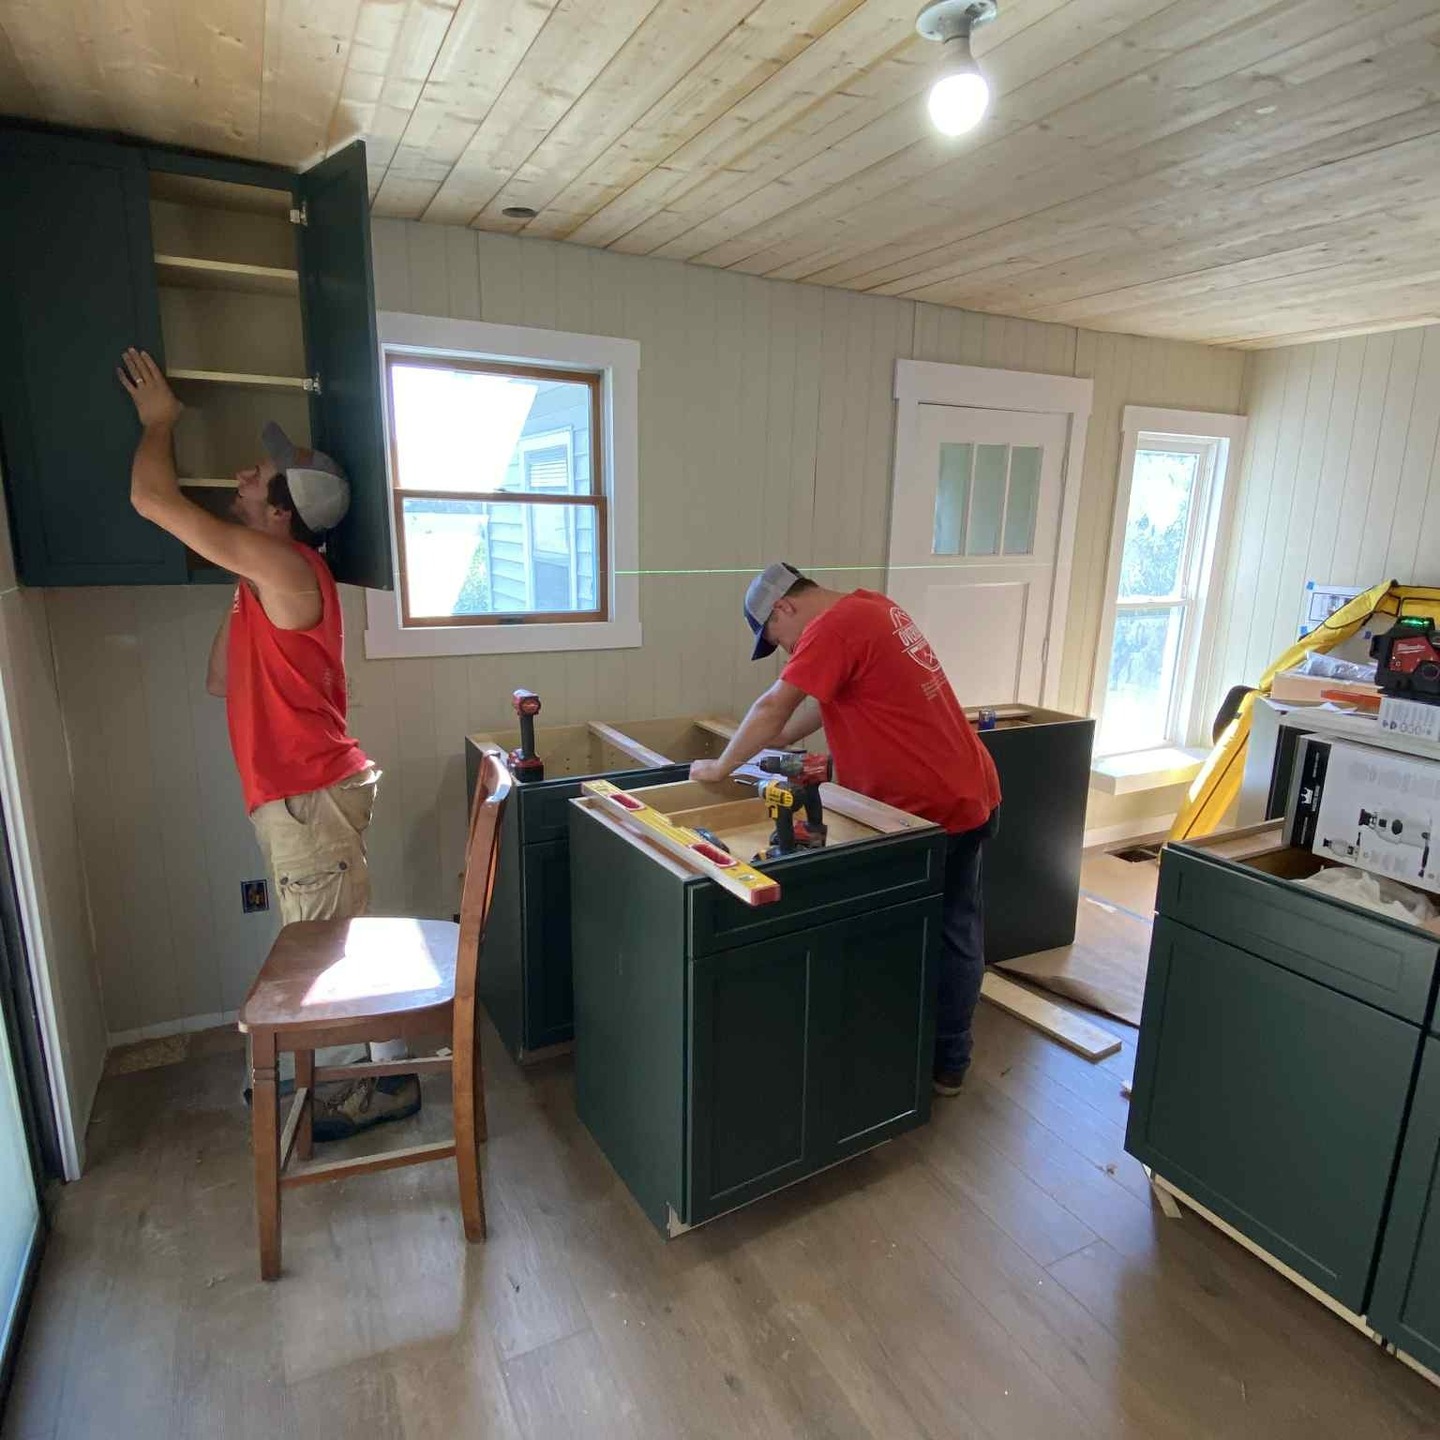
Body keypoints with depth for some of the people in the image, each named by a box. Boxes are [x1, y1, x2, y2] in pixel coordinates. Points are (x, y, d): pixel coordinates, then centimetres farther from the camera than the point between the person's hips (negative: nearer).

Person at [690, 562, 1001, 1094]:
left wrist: (721, 766, -6)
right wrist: (777, 742, 15)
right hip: (968, 794, 10)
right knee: (957, 933, 17)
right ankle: (949, 1062, 32)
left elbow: (773, 707, -19)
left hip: (929, 809, -10)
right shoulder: (870, 607, 11)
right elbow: (825, 698, 18)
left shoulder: (833, 627, -19)